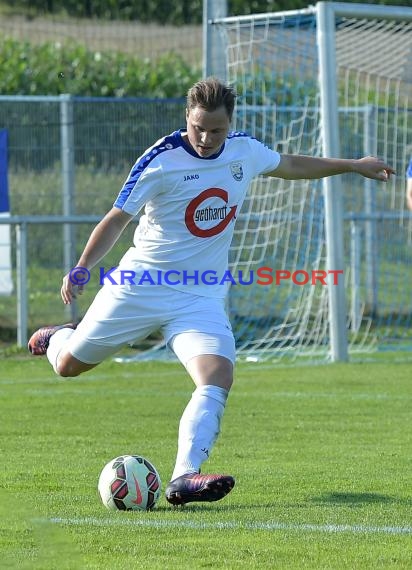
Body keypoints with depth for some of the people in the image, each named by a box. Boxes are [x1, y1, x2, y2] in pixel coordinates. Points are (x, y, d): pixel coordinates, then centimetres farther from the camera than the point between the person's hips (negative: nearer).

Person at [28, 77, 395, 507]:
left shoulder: (245, 151, 1)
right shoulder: (161, 160, -15)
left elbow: (289, 165, 23)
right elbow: (116, 219, -12)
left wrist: (352, 165, 29)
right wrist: (80, 270, -25)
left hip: (201, 297, 3)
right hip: (139, 286, -3)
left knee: (218, 378, -23)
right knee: (68, 365, 7)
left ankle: (183, 478, -30)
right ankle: (59, 339, 45)